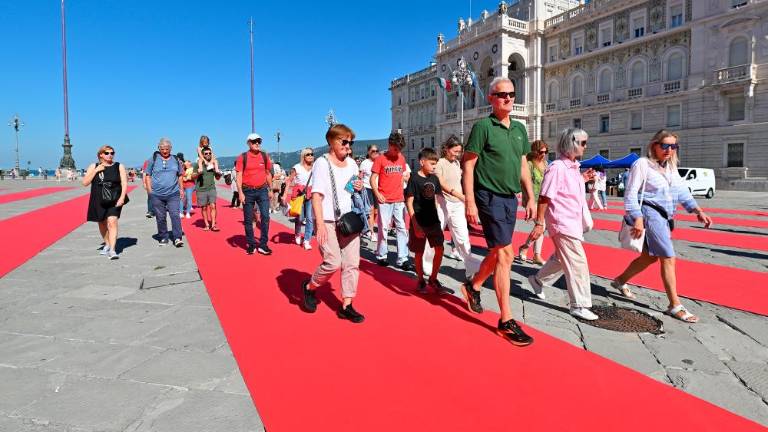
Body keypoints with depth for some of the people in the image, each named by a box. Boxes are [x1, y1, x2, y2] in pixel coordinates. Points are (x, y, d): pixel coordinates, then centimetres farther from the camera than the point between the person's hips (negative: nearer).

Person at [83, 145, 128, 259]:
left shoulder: (119, 166, 2)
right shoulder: (93, 166, 7)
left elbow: (124, 183, -2)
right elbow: (85, 183, 1)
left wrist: (122, 197, -14)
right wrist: (96, 171, -10)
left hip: (114, 200, -3)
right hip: (99, 201, 3)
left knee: (112, 222, -18)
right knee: (102, 223, 15)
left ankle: (112, 250, -22)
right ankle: (107, 244, 37)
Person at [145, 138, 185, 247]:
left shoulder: (176, 160, 9)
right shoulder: (153, 159, 3)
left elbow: (180, 175, 18)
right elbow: (148, 175, 6)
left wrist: (181, 189, 13)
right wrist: (149, 190, -2)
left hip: (173, 194, 0)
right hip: (157, 195, 0)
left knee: (175, 215, -10)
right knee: (160, 217, 7)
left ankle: (177, 238, -9)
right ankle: (163, 238, 18)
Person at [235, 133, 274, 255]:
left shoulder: (264, 156, 6)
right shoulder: (242, 157, -3)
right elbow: (239, 176, -5)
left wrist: (270, 190, 14)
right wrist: (240, 193, -14)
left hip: (262, 190, 2)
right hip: (247, 191, -1)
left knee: (265, 216, -7)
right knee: (248, 219, 6)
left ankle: (263, 245, 1)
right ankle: (251, 245, 18)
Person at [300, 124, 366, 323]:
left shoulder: (351, 163, 12)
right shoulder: (322, 164, -7)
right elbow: (316, 195, -13)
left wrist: (359, 187, 1)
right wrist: (320, 224, -22)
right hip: (328, 221, -6)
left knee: (352, 263, 2)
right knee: (333, 262, -13)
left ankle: (346, 306, 11)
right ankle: (310, 287, 16)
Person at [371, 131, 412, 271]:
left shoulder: (402, 158, 9)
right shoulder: (380, 159, -5)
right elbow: (373, 179, -4)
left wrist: (402, 191, 11)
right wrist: (377, 194, -15)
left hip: (399, 200, 4)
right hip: (384, 201, -4)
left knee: (402, 228, 2)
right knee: (383, 228, 4)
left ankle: (402, 259, 5)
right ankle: (381, 255, 19)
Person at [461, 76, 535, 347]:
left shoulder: (519, 129, 13)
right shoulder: (483, 127, -8)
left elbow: (523, 166, 17)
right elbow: (468, 165, -10)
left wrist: (530, 198, 12)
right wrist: (470, 202, -17)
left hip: (510, 198, 7)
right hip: (490, 197, -7)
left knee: (497, 252, 16)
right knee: (505, 254, -8)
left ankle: (472, 287, 41)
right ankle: (506, 321, 0)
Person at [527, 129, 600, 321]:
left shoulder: (573, 167, 9)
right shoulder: (557, 168, -19)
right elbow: (544, 197, -19)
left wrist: (582, 179, 9)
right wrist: (539, 224, -20)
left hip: (573, 223, 10)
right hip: (562, 223, -9)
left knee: (562, 258, 21)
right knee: (577, 262, -5)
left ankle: (538, 280, 39)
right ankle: (579, 305, 4)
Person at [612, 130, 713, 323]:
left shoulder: (671, 167, 13)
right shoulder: (642, 164, -11)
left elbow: (682, 191, 11)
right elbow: (631, 193, -15)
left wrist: (698, 211, -1)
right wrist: (637, 218, -23)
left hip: (664, 217, 9)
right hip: (650, 214, -9)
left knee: (650, 257, 17)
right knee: (669, 258, -9)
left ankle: (620, 281, 35)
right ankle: (675, 306, -1)